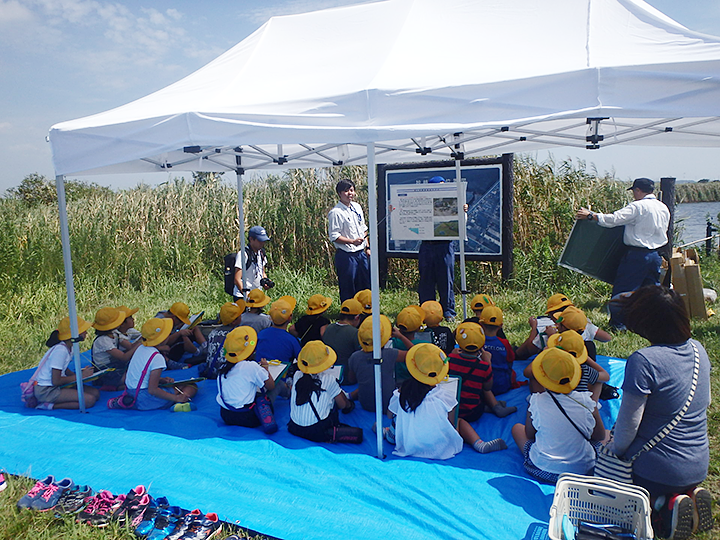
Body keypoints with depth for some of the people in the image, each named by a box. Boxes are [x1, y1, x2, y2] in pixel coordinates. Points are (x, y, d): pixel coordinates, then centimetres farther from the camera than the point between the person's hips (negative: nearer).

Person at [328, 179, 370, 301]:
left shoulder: (357, 207, 10)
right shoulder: (335, 213, -14)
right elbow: (334, 236, -17)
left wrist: (367, 247, 14)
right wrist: (352, 241, -24)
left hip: (361, 253, 7)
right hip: (346, 255, -7)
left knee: (365, 285, 15)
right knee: (348, 289, 1)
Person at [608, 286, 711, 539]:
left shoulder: (643, 361, -26)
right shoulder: (697, 349, -2)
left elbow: (628, 425, -19)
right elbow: (705, 402, 15)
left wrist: (615, 450, 0)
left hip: (656, 470, -7)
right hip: (699, 468, 8)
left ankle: (663, 503, -4)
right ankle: (691, 493, 6)